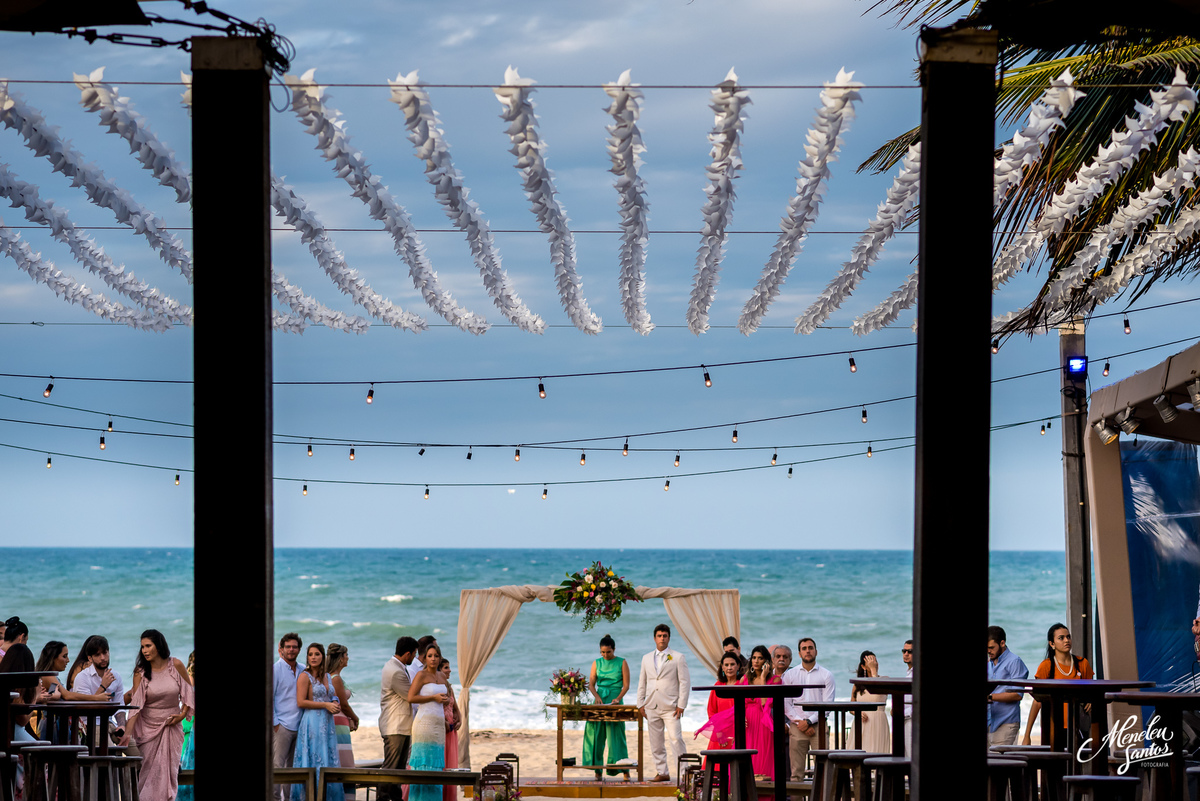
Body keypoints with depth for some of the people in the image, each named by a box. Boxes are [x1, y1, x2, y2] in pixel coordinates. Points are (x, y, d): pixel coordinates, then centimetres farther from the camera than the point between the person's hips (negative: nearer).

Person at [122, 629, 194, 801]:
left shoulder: (176, 666, -3)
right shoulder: (140, 672, -6)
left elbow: (189, 692, 8)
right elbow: (136, 704, -12)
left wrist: (183, 714, -5)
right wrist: (128, 732, -21)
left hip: (172, 727, 1)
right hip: (148, 727, -1)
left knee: (169, 769, -2)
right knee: (149, 771, -2)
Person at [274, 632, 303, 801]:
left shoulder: (302, 671, 14)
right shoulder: (275, 669, -2)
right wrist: (274, 722, -10)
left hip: (299, 726, 6)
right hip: (282, 725, -6)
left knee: (293, 766, 8)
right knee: (277, 764, -8)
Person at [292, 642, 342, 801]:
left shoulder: (327, 676, 15)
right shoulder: (305, 676, -5)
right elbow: (300, 702, -13)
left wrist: (335, 704, 2)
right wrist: (326, 705, -15)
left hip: (327, 723, 7)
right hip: (312, 723, -7)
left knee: (328, 761, 4)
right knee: (313, 760, -8)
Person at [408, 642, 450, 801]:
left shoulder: (440, 676, 16)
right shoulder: (421, 675, -5)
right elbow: (411, 698, -12)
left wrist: (446, 700, 5)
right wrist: (434, 698, -14)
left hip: (439, 725, 7)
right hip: (424, 723, -7)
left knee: (435, 763, 5)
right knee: (424, 761, -9)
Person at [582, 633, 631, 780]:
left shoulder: (622, 663, 3)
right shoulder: (597, 663, 11)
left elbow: (626, 685, -1)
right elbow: (591, 684, 6)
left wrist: (618, 698, -17)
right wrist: (596, 696, -13)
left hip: (615, 701, -3)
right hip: (599, 700, 3)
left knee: (616, 735, -7)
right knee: (596, 735, -3)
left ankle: (625, 772, -4)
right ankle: (597, 771, 0)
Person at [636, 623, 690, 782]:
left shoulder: (678, 658, 3)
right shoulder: (646, 658, 15)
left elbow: (684, 682, -1)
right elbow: (642, 683, 18)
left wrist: (681, 705, -8)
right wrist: (641, 704, 10)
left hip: (670, 707, -4)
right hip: (652, 707, 4)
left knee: (676, 739, -12)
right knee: (656, 742, 5)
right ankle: (662, 772, 12)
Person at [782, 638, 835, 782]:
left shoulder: (826, 675, 6)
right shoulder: (790, 675, 10)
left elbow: (827, 704, -1)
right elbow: (786, 703, 4)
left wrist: (809, 722, -10)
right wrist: (800, 722, -7)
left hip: (818, 725, -1)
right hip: (796, 726, 1)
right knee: (796, 771, -1)